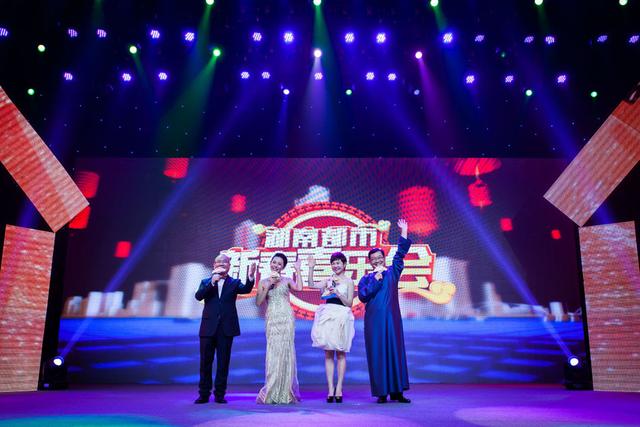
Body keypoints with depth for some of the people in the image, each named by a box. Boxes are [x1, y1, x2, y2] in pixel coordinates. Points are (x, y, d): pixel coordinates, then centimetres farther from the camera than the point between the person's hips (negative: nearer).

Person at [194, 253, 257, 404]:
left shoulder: (234, 283, 6)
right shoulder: (206, 282, 9)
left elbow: (246, 289, -13)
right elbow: (198, 296, -9)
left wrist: (251, 277, -32)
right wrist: (212, 282, -20)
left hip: (226, 329, 0)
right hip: (208, 328, 1)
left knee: (223, 363, 5)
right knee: (205, 362, 7)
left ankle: (220, 394, 15)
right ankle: (204, 394, 18)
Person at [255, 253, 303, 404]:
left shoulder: (287, 281, 6)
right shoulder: (264, 282, 11)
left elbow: (299, 288, -14)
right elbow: (258, 302, 2)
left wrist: (298, 270, -6)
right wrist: (269, 285, -5)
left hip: (286, 318, -1)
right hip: (272, 319, 1)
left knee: (285, 351, -1)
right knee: (273, 352, 0)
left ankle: (285, 392, 9)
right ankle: (272, 393, 10)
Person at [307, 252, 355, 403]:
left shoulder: (349, 281, 6)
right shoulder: (329, 280, 15)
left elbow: (349, 303, 1)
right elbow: (311, 285, 5)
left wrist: (337, 293, -11)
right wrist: (311, 268, 0)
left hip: (341, 317, -3)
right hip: (327, 316, 3)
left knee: (340, 354, -1)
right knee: (328, 354, 1)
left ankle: (339, 388, 3)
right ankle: (330, 388, 2)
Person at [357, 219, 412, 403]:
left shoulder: (392, 272, 11)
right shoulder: (366, 279, 8)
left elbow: (400, 253, 4)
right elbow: (362, 296, -8)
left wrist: (403, 233, -3)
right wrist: (375, 279, -11)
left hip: (392, 319, 1)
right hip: (374, 320, -1)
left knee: (395, 352, 1)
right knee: (377, 354, -1)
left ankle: (397, 392, 6)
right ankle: (381, 393, 4)